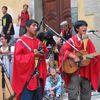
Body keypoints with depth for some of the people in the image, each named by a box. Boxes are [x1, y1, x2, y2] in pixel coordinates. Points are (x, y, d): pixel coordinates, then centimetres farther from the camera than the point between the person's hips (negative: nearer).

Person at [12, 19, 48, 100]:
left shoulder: (38, 41, 14)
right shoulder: (21, 41, -6)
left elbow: (45, 55, 16)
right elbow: (18, 58, -14)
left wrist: (42, 49, -5)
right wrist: (33, 55, -17)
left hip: (38, 76, 7)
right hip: (26, 77, -7)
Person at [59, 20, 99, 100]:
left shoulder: (88, 41, 11)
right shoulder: (72, 40, -4)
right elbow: (64, 50, -14)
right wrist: (74, 57, -23)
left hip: (86, 72, 5)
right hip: (74, 71, -5)